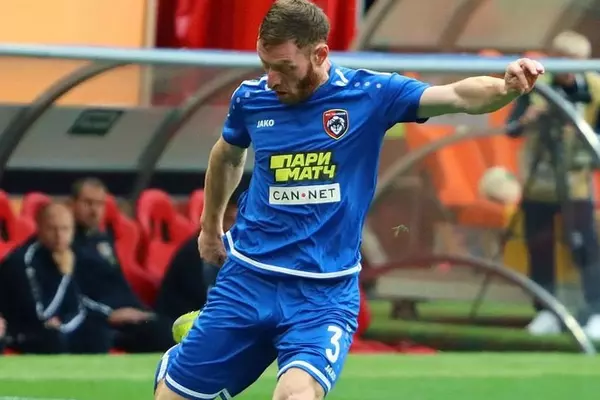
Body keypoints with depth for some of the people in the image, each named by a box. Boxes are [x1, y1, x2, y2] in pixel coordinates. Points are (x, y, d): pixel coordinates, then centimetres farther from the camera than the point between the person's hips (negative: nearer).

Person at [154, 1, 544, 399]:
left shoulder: (369, 94, -10)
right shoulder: (251, 98, -1)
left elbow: (458, 96, -23)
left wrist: (506, 87, -44)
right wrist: (211, 226, 34)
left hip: (324, 293, -3)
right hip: (247, 279, 3)